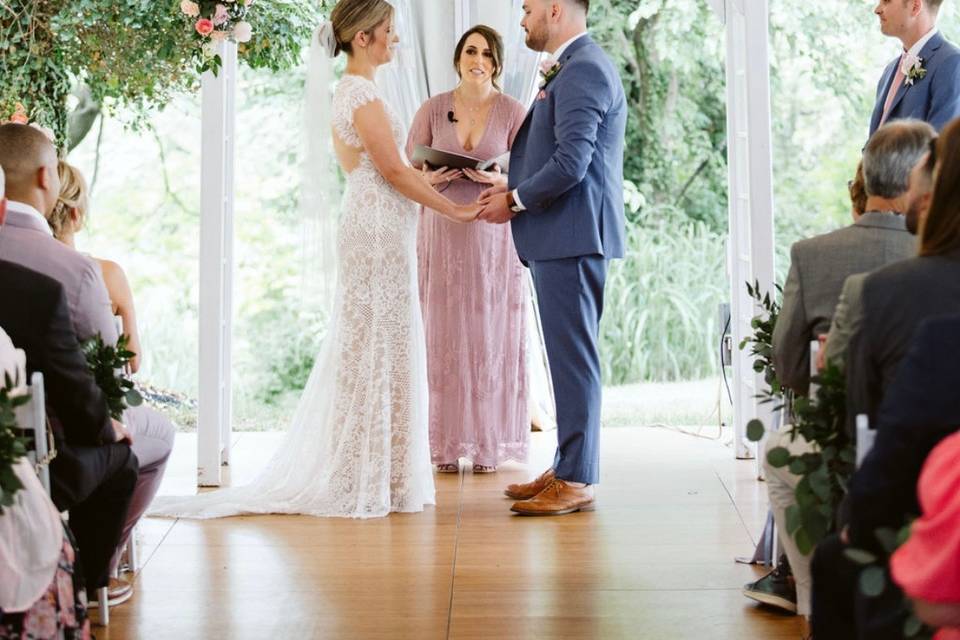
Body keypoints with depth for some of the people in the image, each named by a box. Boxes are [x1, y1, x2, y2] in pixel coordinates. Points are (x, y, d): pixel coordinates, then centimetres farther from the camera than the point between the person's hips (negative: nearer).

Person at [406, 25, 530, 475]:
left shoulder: (513, 112, 2)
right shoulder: (433, 109, 5)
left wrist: (499, 179, -16)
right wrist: (430, 178, -11)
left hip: (493, 235, -1)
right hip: (441, 234, 1)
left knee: (491, 334, 1)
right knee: (443, 335, 0)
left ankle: (489, 444, 9)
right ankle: (446, 445, 7)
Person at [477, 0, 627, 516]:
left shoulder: (583, 70, -13)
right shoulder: (571, 68, 19)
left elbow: (570, 163, -21)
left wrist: (515, 201, -9)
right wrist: (513, 188, 8)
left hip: (572, 235, -10)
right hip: (562, 237, 10)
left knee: (573, 355, -6)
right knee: (568, 355, 14)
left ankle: (576, 481, 0)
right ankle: (567, 468, 22)